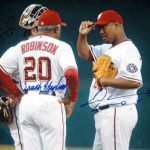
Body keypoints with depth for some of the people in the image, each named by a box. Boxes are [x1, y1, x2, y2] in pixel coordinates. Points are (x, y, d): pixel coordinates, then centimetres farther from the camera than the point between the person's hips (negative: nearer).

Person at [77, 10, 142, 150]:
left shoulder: (128, 50, -15)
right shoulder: (106, 49, 16)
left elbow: (135, 82, -26)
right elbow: (84, 53, 26)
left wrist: (106, 81, -20)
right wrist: (83, 35, 8)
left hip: (117, 113, -11)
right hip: (104, 114, 11)